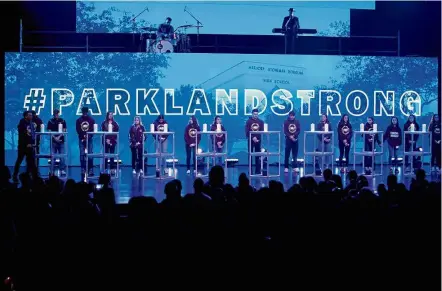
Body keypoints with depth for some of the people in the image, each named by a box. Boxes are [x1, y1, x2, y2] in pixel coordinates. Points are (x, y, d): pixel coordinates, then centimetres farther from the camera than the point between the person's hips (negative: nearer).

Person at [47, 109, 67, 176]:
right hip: (53, 141, 0)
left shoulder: (62, 121, 4)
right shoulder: (50, 121, 4)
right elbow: (49, 131, 1)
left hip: (61, 141, 0)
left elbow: (64, 130, 1)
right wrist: (55, 138, -11)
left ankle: (62, 170, 1)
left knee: (62, 156, -3)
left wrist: (59, 137, -12)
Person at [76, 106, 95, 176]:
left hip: (89, 139, -1)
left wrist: (88, 136, -15)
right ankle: (83, 170, 2)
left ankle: (91, 170, -3)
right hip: (81, 139, 1)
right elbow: (78, 130, 2)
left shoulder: (91, 120, 3)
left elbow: (93, 130, 0)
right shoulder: (79, 120, 5)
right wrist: (83, 136, -13)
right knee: (82, 154, -1)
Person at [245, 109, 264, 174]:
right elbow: (247, 132, -7)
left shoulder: (261, 122, 6)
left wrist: (258, 139, -12)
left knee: (258, 155, 3)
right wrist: (252, 138, -17)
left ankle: (258, 170, 6)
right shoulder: (248, 121, 0)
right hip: (251, 140, -2)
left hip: (258, 140, 2)